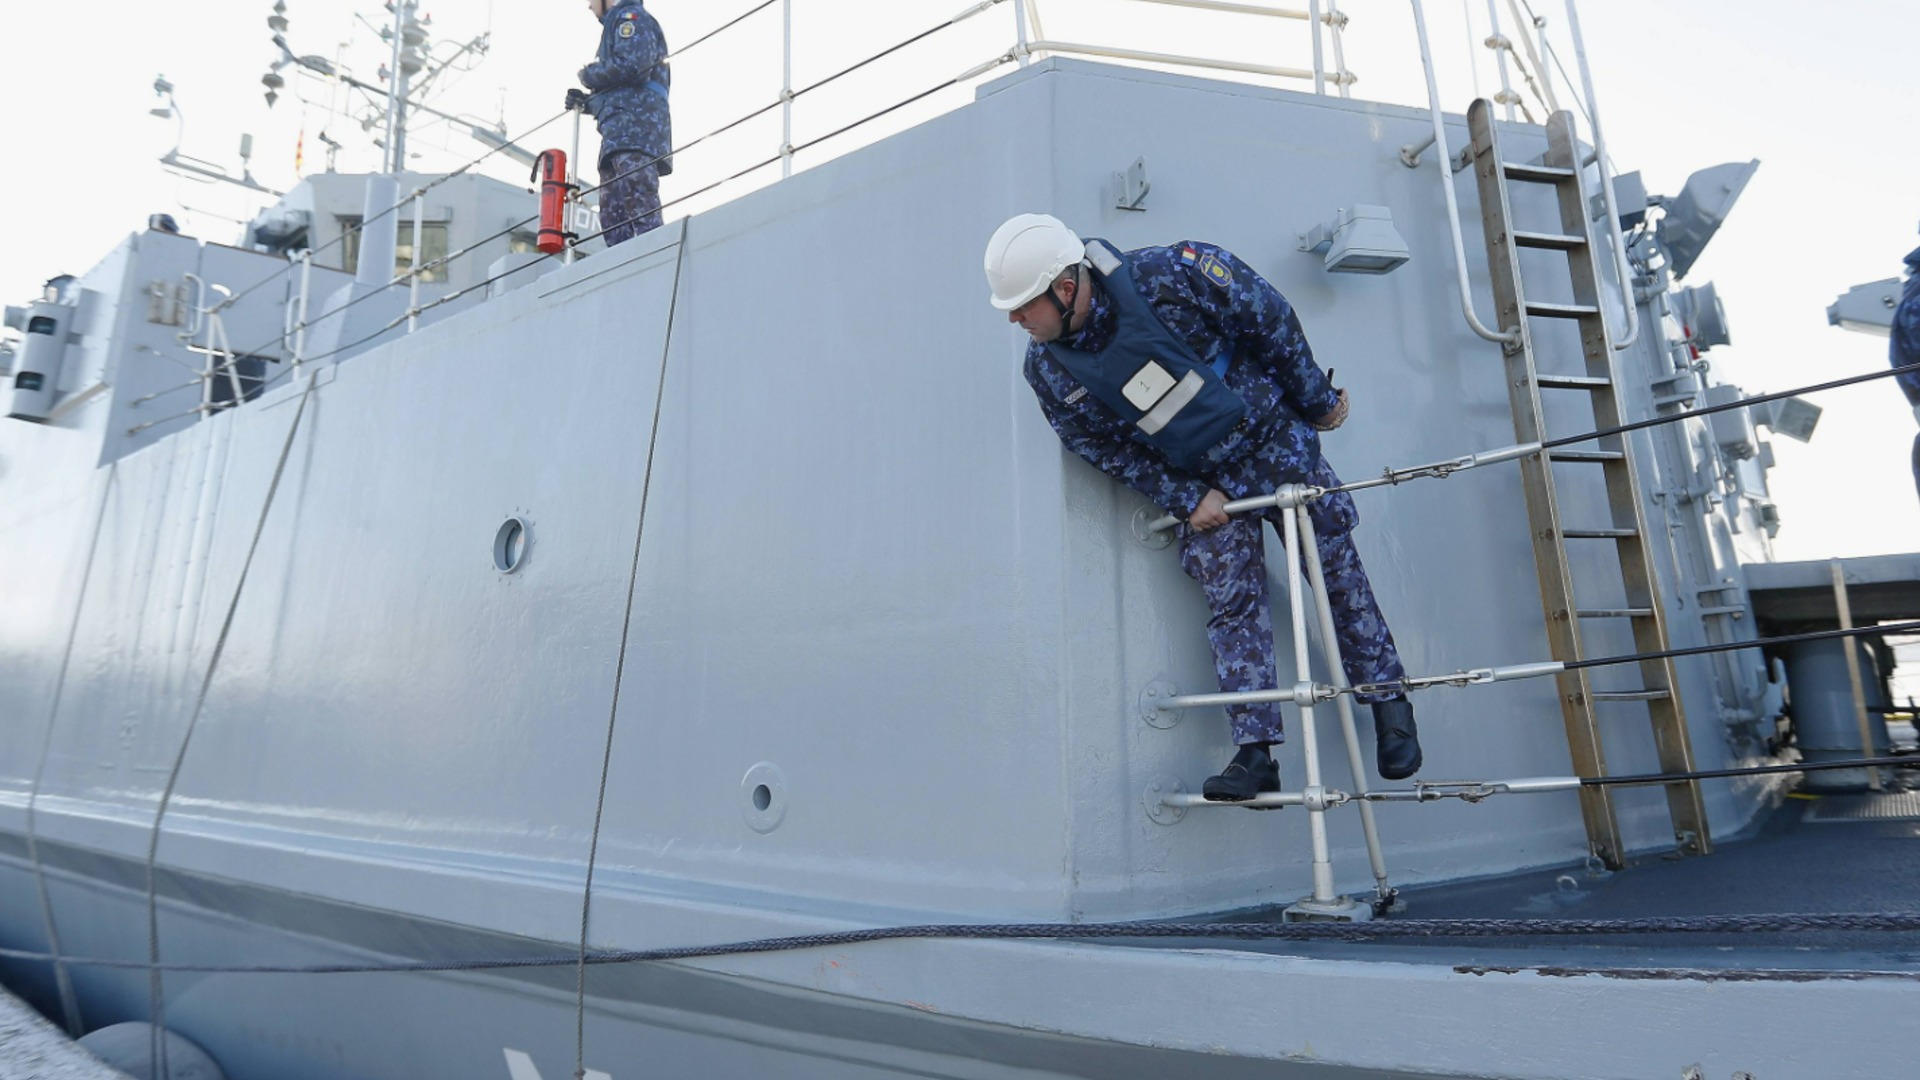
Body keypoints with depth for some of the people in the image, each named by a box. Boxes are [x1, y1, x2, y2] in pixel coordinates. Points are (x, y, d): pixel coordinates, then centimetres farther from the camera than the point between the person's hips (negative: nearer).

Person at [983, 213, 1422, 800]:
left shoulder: (1167, 276, -27)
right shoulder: (1048, 371, -15)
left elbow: (1269, 318, -13)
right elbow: (1106, 450, -3)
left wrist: (1315, 399, -2)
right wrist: (1186, 499, -9)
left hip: (1273, 439, -2)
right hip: (1201, 483, 2)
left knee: (1337, 572, 7)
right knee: (1232, 601, -5)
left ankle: (1390, 701, 25)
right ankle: (1255, 752, 0)